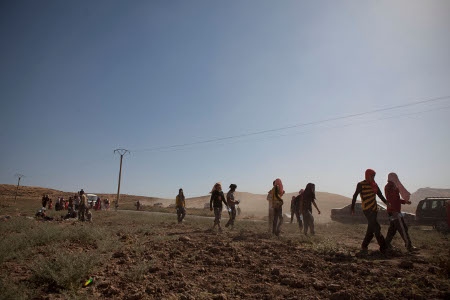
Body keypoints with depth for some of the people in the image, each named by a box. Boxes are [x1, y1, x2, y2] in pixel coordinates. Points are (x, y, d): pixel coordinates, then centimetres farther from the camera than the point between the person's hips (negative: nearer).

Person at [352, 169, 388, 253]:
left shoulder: (374, 185, 12)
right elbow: (355, 196, -4)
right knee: (377, 228, -10)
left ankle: (364, 246, 19)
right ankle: (383, 248, -5)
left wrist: (386, 202, -5)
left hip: (374, 209, 7)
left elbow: (380, 195, 11)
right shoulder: (361, 185, -7)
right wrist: (352, 207, -6)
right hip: (367, 210, -7)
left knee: (371, 229, 10)